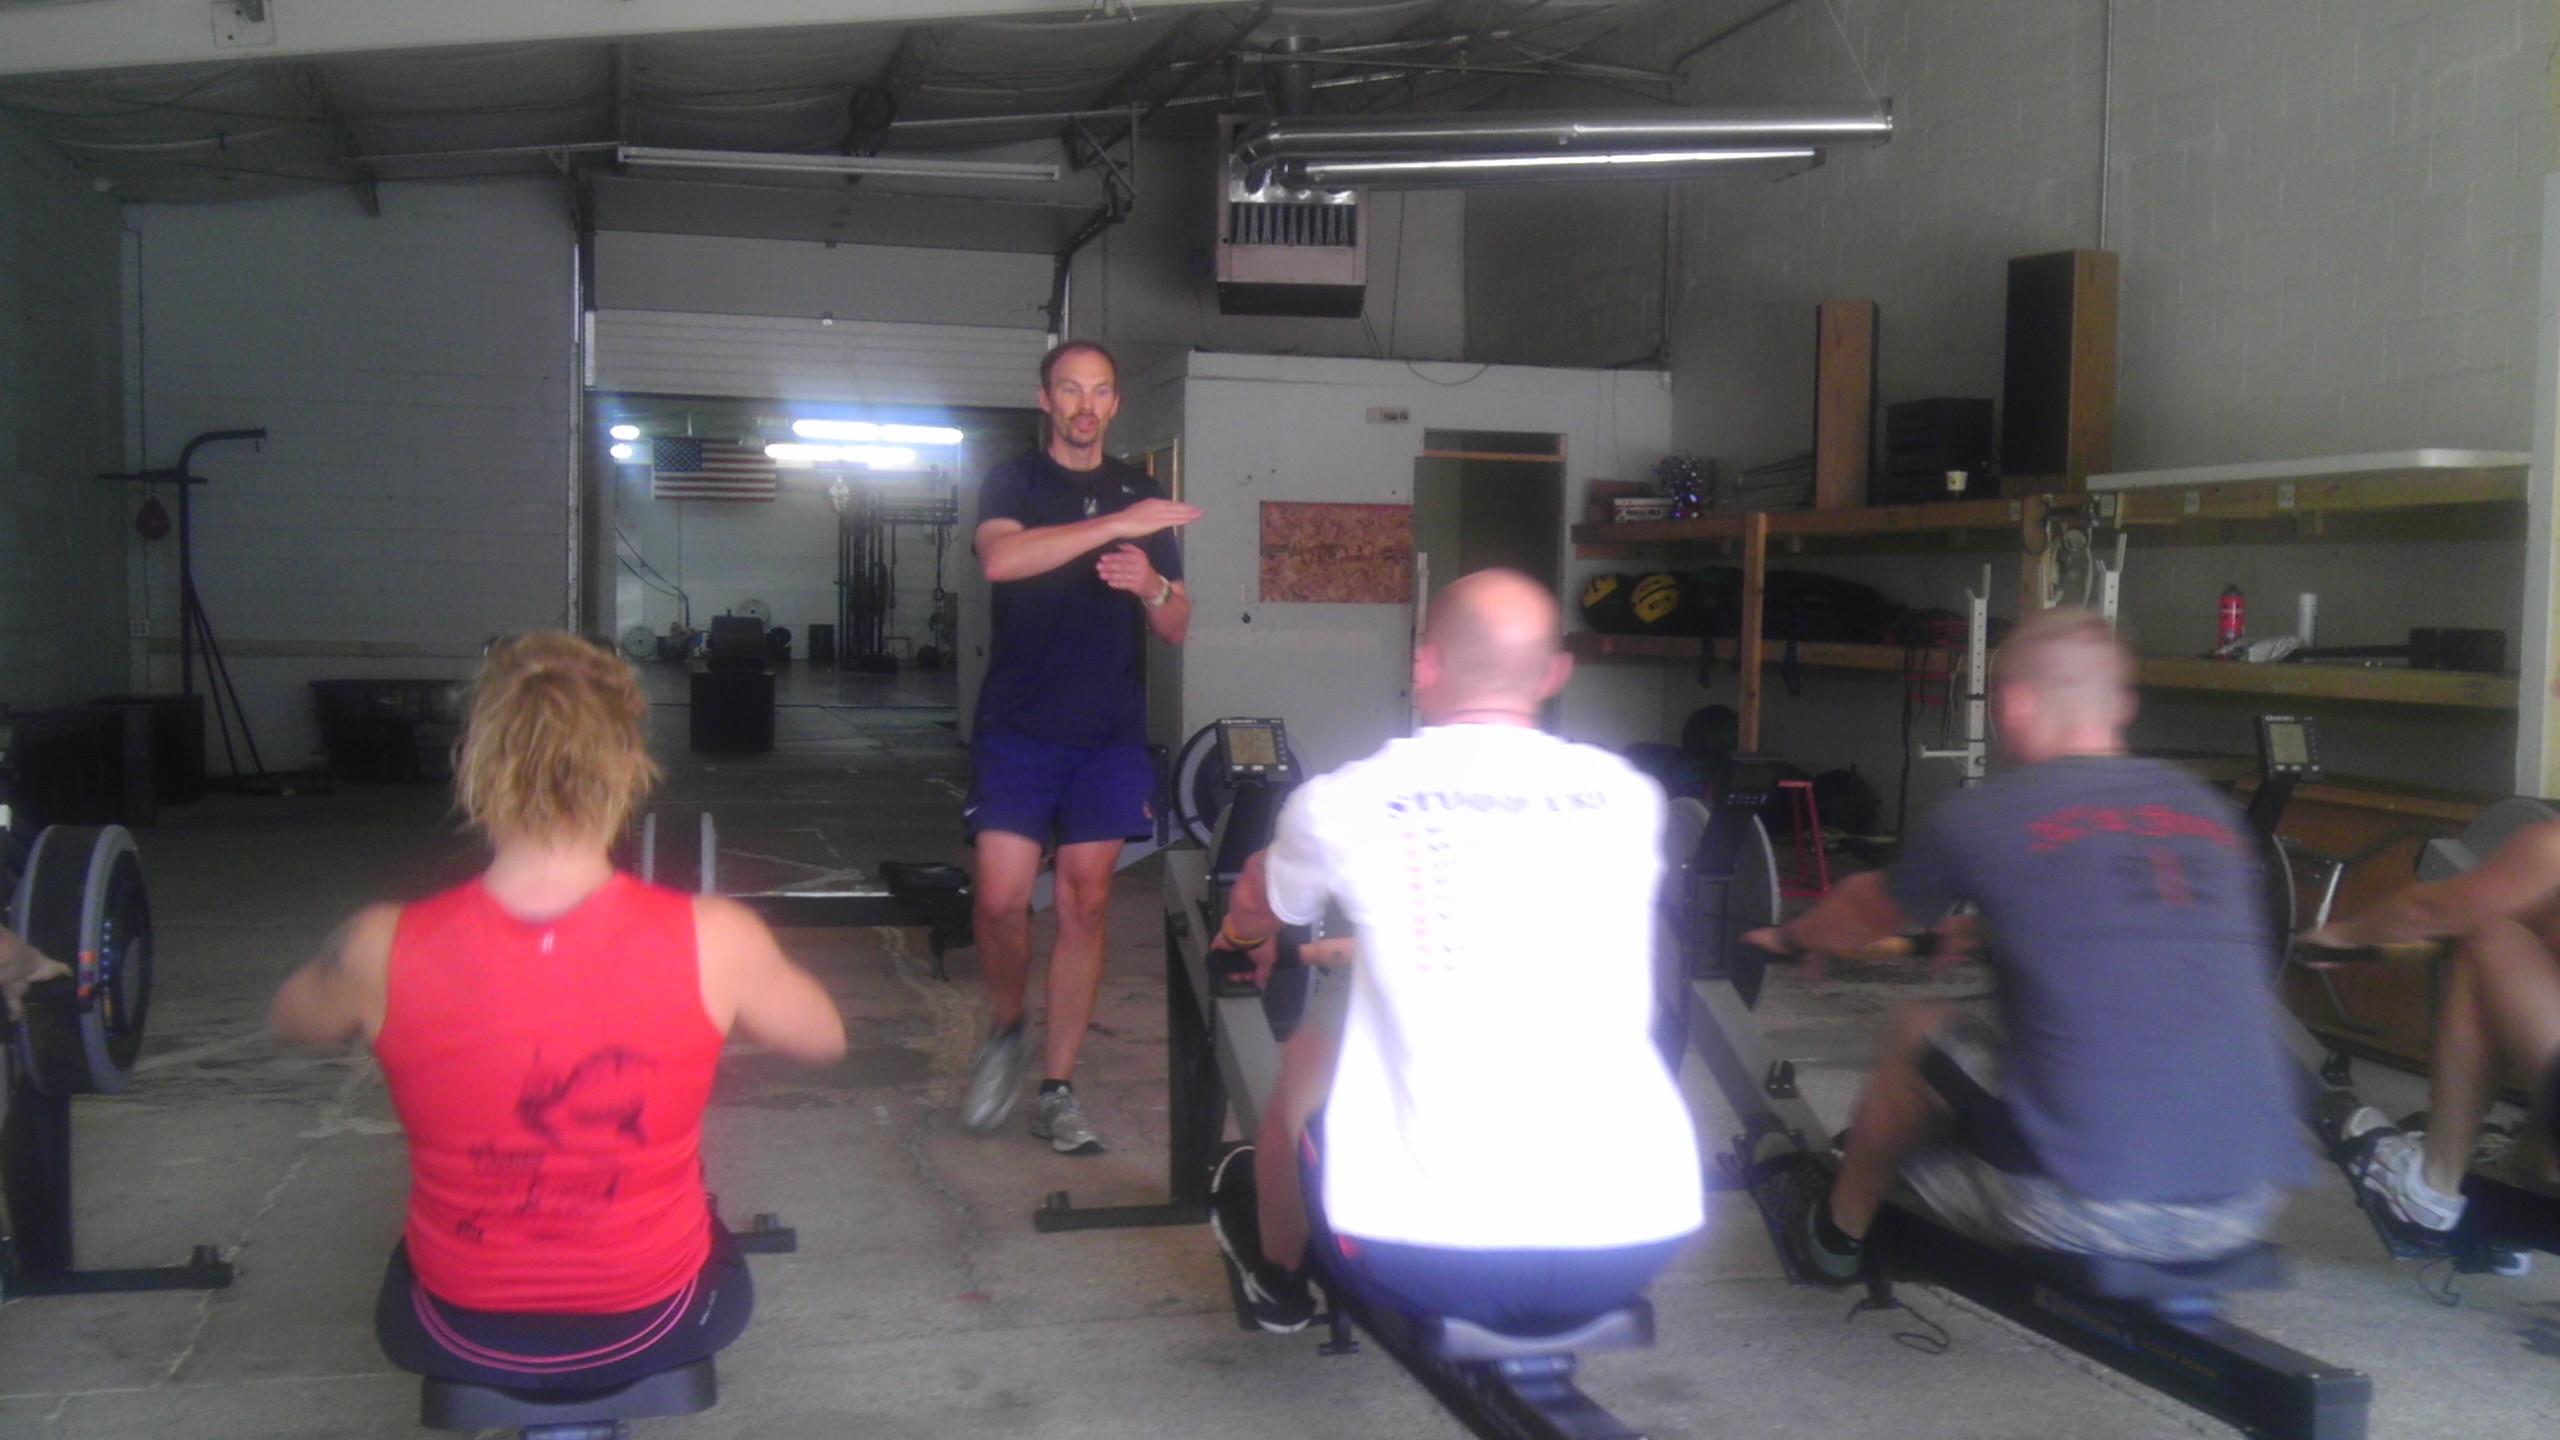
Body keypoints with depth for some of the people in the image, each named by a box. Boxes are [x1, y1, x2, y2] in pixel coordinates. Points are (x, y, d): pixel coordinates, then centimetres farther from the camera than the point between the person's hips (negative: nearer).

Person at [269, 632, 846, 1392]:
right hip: (655, 1330, 0)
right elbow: (825, 1037, -3)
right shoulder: (712, 942, -25)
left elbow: (289, 1017, 2)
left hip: (461, 1343, 1)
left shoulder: (384, 952, -23)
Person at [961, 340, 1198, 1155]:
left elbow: (1176, 630, 13)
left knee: (1085, 904, 2)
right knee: (1001, 899, -10)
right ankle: (1005, 1030, 19)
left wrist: (1152, 585, -10)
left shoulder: (1140, 496, 14)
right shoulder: (1015, 482, 5)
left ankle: (1058, 1091, 11)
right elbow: (1000, 558, -19)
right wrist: (1114, 525, -25)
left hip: (1110, 735, 3)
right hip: (1019, 728, -2)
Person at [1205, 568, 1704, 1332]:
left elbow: (1253, 913, 23)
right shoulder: (1628, 801, 6)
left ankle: (1277, 1274, 51)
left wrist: (1252, 941, 49)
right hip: (1639, 1236, 3)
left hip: (1424, 1254, -3)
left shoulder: (1345, 802, -1)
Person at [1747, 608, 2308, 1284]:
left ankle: (1838, 1232, 41)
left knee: (1920, 1032, 19)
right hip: (2247, 1213, 5)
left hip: (2086, 1211, -5)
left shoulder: (1981, 817, -1)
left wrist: (1789, 938, 43)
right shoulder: (2211, 810, 13)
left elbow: (1866, 909, 21)